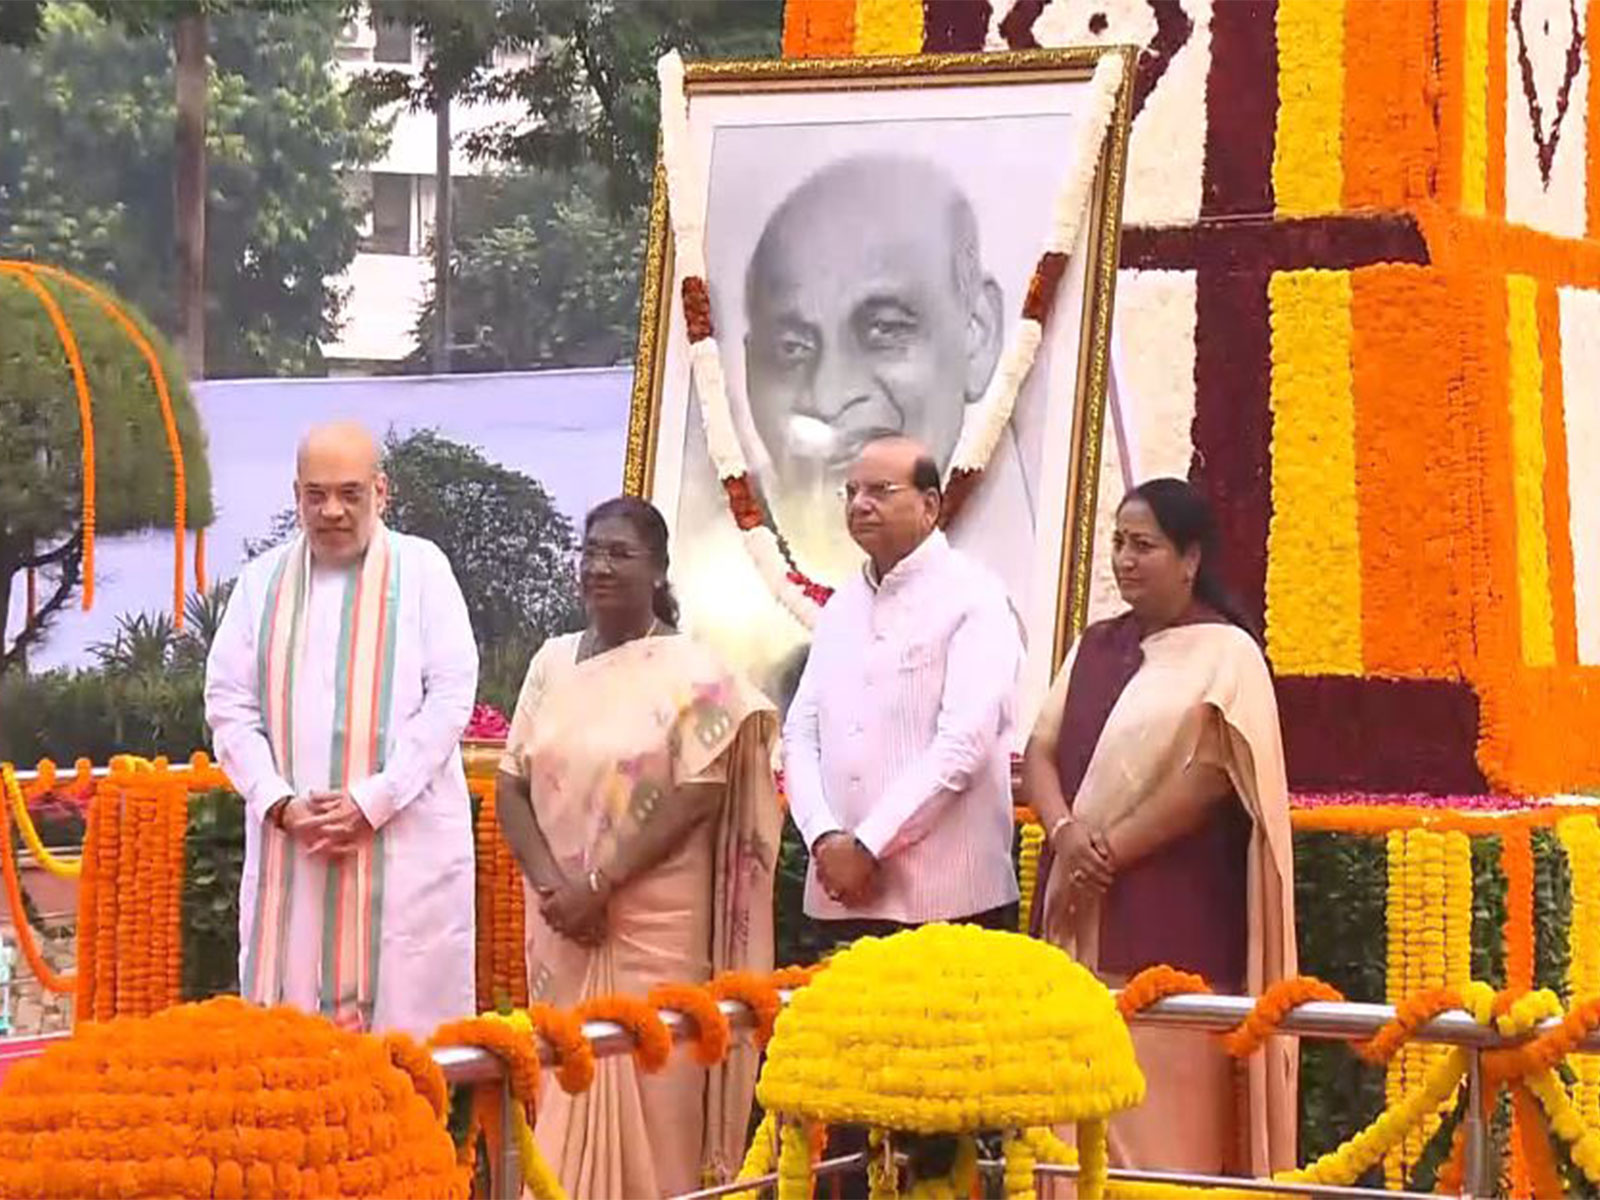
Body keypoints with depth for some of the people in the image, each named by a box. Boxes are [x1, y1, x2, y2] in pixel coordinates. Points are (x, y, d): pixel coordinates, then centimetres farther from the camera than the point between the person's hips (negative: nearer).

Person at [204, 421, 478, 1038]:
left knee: (407, 1013, -4)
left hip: (406, 837, -2)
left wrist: (373, 800, -11)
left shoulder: (420, 569, 3)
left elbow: (452, 695, -3)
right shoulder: (263, 582, 10)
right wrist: (280, 803, -8)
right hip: (290, 839, 2)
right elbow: (228, 704, 7)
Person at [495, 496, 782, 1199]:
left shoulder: (690, 673, -4)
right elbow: (511, 787, 7)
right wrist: (553, 885, -8)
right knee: (566, 1085, 4)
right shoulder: (552, 662, 9)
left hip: (656, 922, -4)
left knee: (650, 1091, -5)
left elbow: (697, 798, -11)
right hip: (562, 923, 4)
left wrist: (599, 885, -14)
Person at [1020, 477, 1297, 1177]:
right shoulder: (1097, 648, 17)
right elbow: (1041, 750, 10)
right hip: (1081, 916, 6)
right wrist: (1065, 833, -10)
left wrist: (1108, 850, -12)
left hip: (1175, 920, -6)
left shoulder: (1225, 653, -1)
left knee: (1164, 1112, -10)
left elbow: (1208, 773, -11)